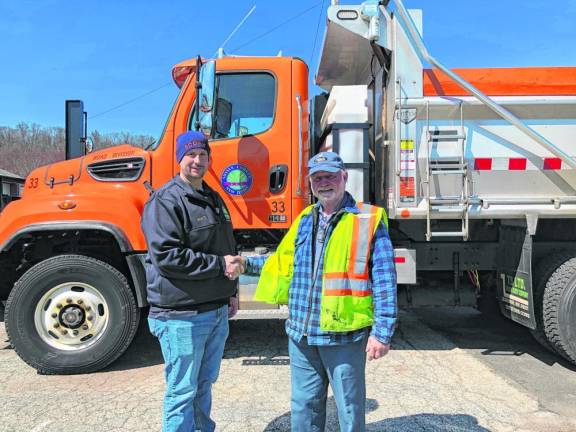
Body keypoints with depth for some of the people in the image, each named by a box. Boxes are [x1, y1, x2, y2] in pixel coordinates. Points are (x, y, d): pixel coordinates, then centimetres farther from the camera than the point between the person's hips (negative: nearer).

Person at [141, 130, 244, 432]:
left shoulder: (214, 199, 15)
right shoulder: (166, 200, -13)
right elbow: (165, 257, -23)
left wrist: (231, 292, 19)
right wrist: (219, 265, -19)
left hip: (216, 310, 8)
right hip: (182, 315, -8)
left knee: (205, 382, 21)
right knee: (182, 391, 4)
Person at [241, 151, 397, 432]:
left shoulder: (369, 220, -6)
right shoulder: (304, 220, 11)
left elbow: (384, 282, -8)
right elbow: (282, 262, 21)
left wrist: (381, 332, -12)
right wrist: (246, 263, 10)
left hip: (344, 336, -5)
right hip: (301, 335, 5)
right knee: (304, 408, 19)